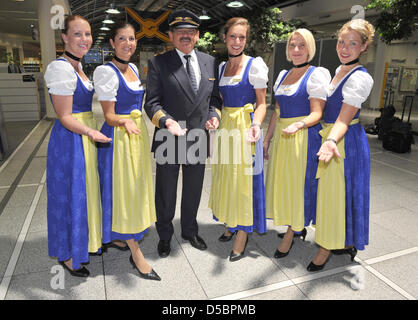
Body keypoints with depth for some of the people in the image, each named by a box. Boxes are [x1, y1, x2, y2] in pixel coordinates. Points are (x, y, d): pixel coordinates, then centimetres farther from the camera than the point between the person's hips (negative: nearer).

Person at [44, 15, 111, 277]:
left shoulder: (78, 65, 10)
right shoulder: (61, 68, -18)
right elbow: (64, 117, -20)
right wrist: (89, 131, -36)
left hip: (86, 137, 9)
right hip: (70, 140, -9)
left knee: (85, 190, 20)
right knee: (70, 194, 3)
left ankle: (85, 240, 41)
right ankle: (67, 255, 23)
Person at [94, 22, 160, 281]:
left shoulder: (133, 68, 11)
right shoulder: (106, 71, -13)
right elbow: (109, 116, -16)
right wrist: (125, 122, -33)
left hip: (137, 133, 9)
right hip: (118, 136, -9)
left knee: (135, 188, 15)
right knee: (123, 189, -3)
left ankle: (114, 237, 36)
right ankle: (136, 254, 7)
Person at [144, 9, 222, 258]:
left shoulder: (210, 62, 8)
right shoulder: (158, 63, -4)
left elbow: (215, 96, 13)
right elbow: (152, 101, -8)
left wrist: (214, 114, -7)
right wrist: (167, 121, -26)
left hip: (199, 138, 4)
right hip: (169, 139, -3)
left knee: (194, 191, 18)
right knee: (166, 193, 12)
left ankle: (190, 231, 41)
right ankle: (165, 236, 34)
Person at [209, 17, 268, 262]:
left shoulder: (255, 64, -5)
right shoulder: (222, 66, 12)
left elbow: (262, 102, -8)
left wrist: (256, 124, -25)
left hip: (245, 125, -6)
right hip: (225, 126, 6)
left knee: (244, 178, -2)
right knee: (226, 176, 12)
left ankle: (243, 234, 11)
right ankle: (232, 225, 29)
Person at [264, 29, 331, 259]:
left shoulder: (317, 74, -7)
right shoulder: (283, 74, 13)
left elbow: (317, 113, -14)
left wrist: (299, 124, -34)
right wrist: (267, 139, 13)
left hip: (304, 137, -7)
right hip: (281, 136, 7)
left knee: (299, 183, 1)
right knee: (282, 182, 12)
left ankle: (290, 234, 16)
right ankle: (297, 227, 31)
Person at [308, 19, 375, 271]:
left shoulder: (361, 78, -17)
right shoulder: (340, 70, 9)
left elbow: (343, 120, -25)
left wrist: (331, 141, -41)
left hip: (345, 142, -9)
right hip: (330, 136, 9)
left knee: (338, 193, 1)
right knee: (331, 192, 15)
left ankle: (326, 250, 16)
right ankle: (346, 244, 33)